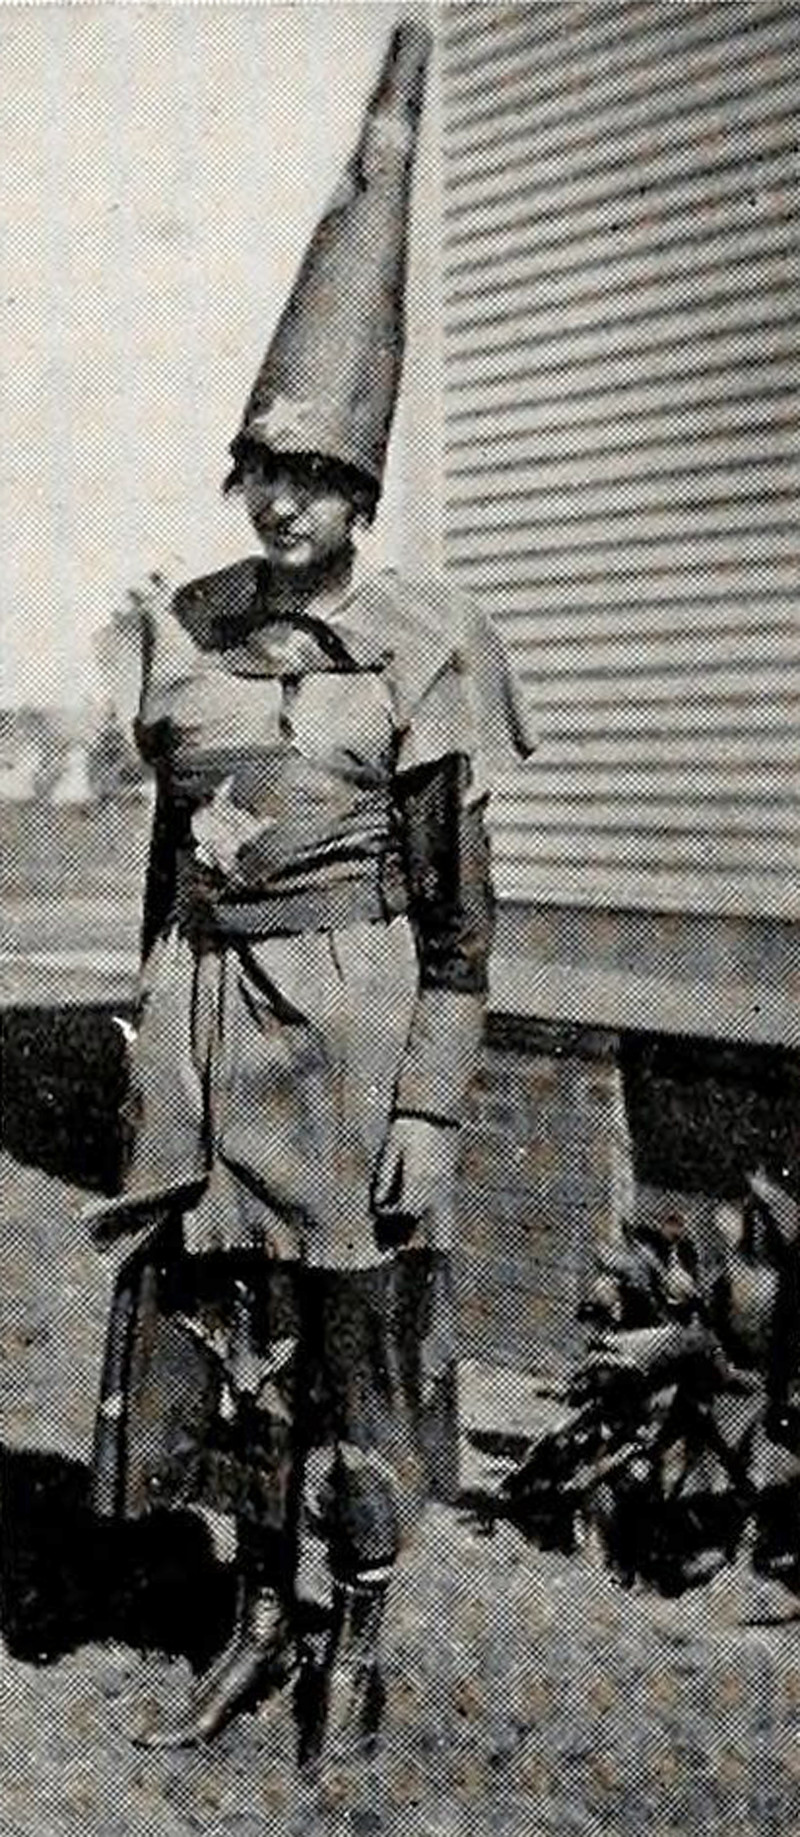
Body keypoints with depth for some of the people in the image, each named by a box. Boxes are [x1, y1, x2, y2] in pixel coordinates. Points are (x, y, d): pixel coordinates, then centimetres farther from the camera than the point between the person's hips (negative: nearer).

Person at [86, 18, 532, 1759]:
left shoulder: (418, 651, -7)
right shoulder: (190, 631, 6)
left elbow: (460, 922, -6)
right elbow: (170, 847, 13)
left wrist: (429, 1107, -11)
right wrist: (158, 1033, 11)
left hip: (351, 1022, -4)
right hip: (209, 1016, 5)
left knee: (358, 1335, 7)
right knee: (214, 1324, 11)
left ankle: (357, 1638, 28)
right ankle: (262, 1620, 31)